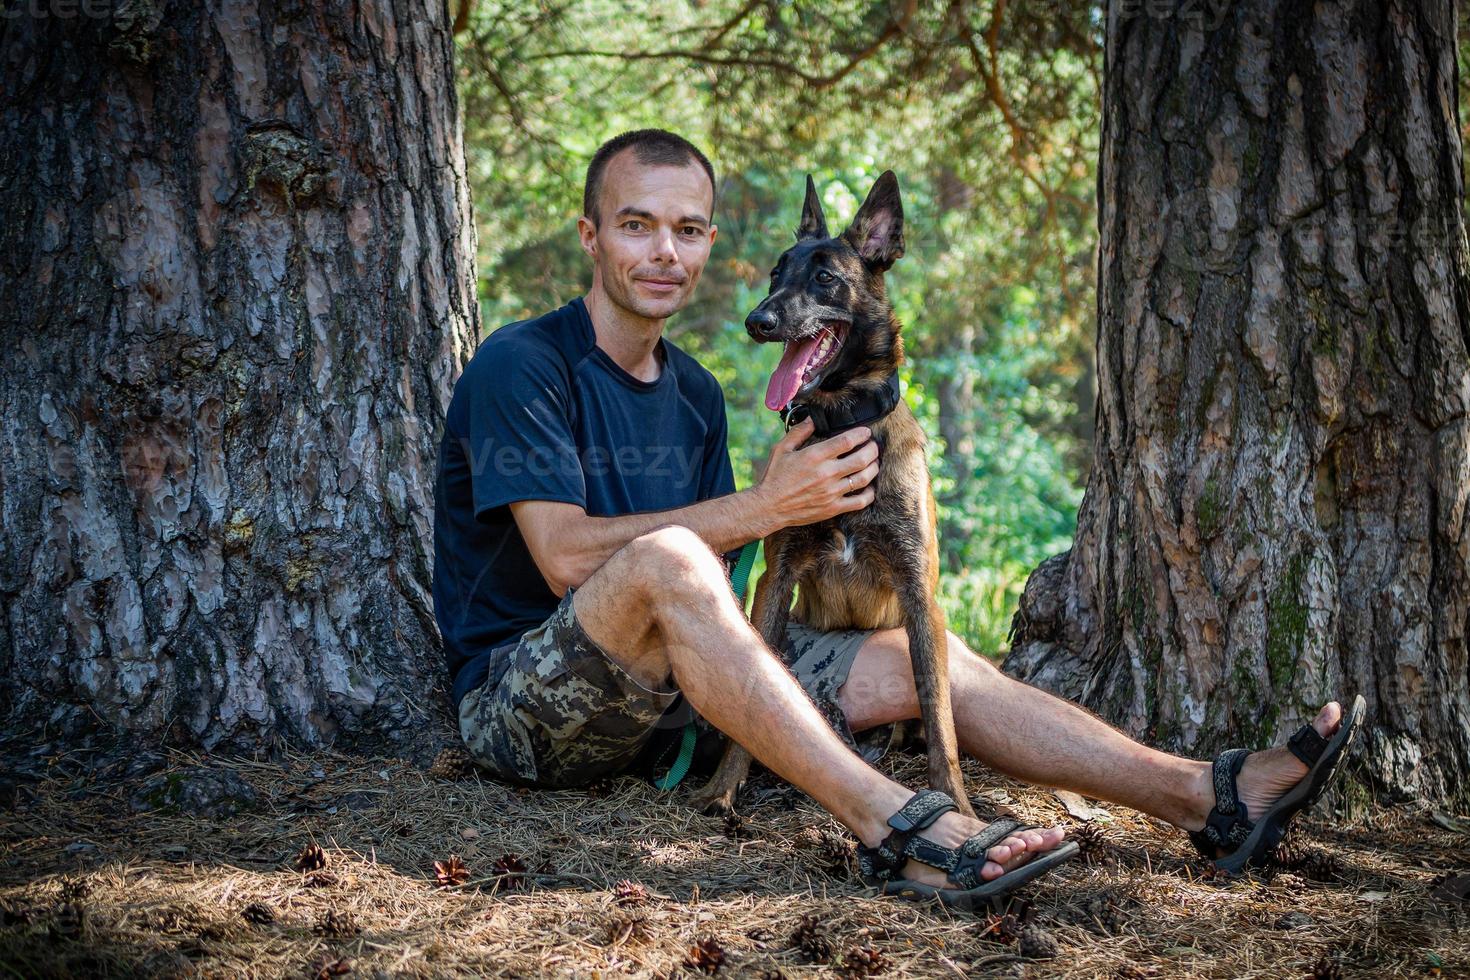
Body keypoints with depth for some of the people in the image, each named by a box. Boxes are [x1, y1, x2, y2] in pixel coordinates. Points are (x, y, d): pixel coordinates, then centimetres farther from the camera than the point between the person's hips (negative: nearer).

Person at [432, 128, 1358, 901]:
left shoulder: (695, 394, 16)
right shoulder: (523, 365, -9)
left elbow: (717, 594, 13)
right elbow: (566, 557, -21)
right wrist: (764, 509, -21)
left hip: (669, 686, 7)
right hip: (522, 688, -7)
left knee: (917, 660, -7)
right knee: (663, 558, -37)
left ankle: (1206, 796, -10)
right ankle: (894, 825, -44)